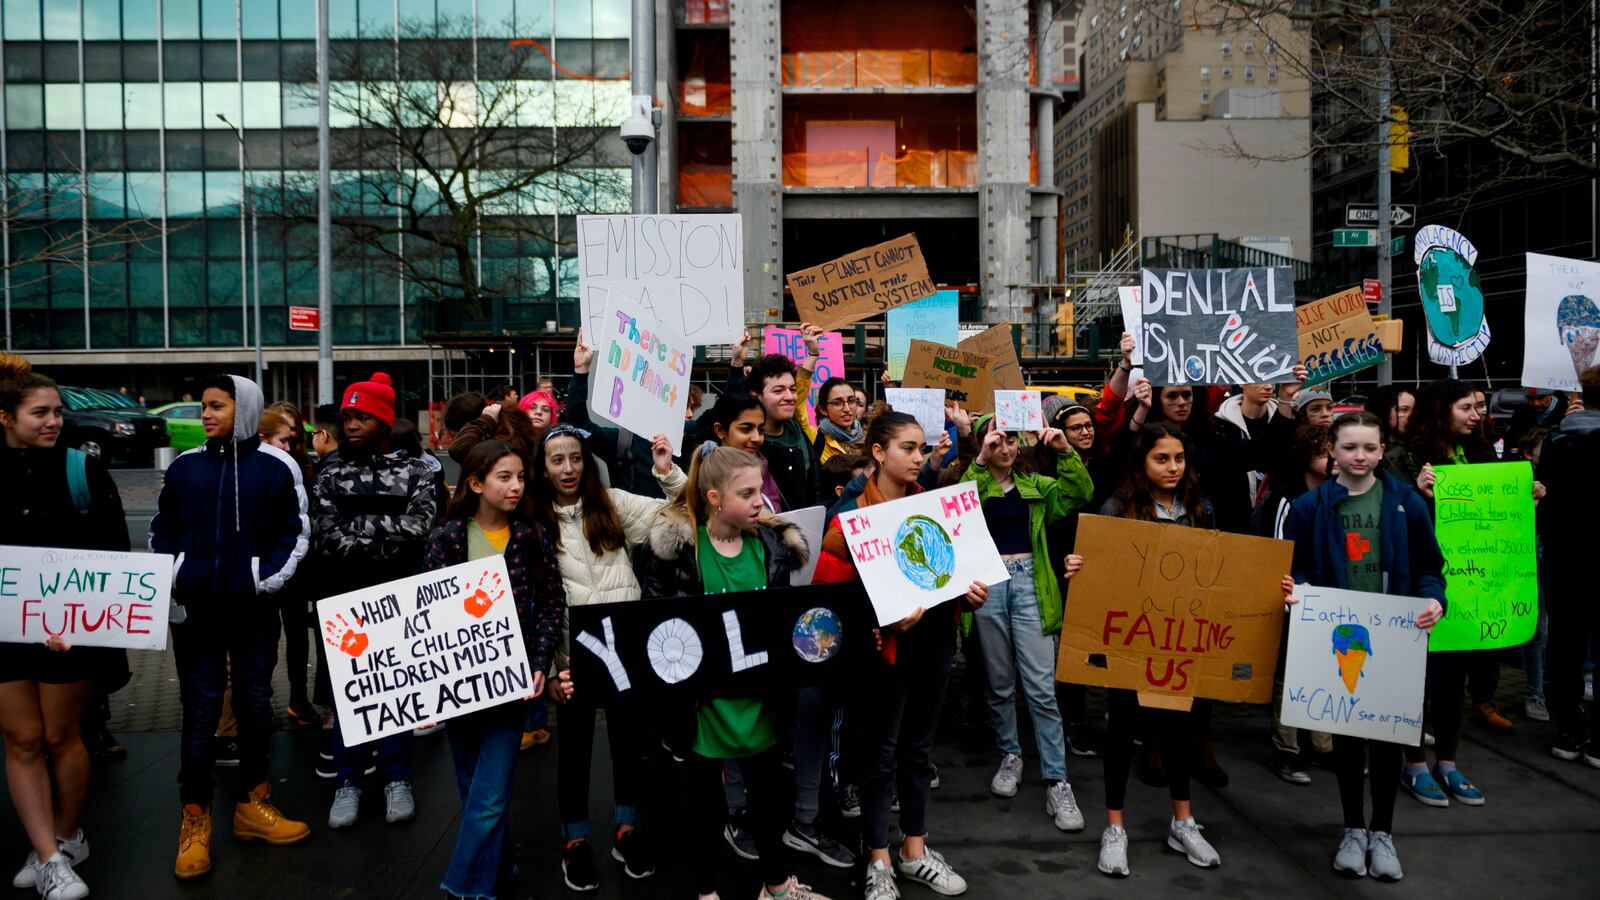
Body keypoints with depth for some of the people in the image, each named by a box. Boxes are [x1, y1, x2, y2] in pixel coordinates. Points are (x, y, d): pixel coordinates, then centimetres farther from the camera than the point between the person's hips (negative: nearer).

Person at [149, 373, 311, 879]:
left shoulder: (276, 467, -3)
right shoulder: (184, 467, 5)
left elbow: (295, 533, 1)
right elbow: (162, 530, 13)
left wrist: (267, 581, -8)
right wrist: (172, 579, 0)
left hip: (253, 609, -1)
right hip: (194, 609, 1)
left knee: (255, 703, 11)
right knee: (200, 709, 4)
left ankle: (252, 807, 25)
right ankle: (195, 820, 14)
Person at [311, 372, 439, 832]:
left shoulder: (415, 471, 1)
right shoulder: (331, 475, 5)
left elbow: (418, 528, -14)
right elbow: (326, 539, -7)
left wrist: (357, 526, -14)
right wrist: (386, 541, -14)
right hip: (347, 600, 1)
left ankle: (397, 780, 20)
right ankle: (348, 782, 18)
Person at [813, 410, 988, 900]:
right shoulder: (853, 514, -10)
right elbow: (834, 587, -14)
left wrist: (971, 594, -5)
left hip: (935, 637, 6)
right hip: (888, 642, -5)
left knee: (919, 746, 16)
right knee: (882, 750, 5)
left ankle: (915, 850, 30)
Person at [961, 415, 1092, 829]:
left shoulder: (1034, 484, 12)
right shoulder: (970, 482, 6)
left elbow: (1081, 495, -1)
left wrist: (1066, 452, -14)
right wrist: (981, 461, -24)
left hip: (1029, 583, 0)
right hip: (987, 585, 0)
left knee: (1041, 687, -6)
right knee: (1000, 683, 11)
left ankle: (1056, 781, -2)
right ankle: (1010, 756, 30)